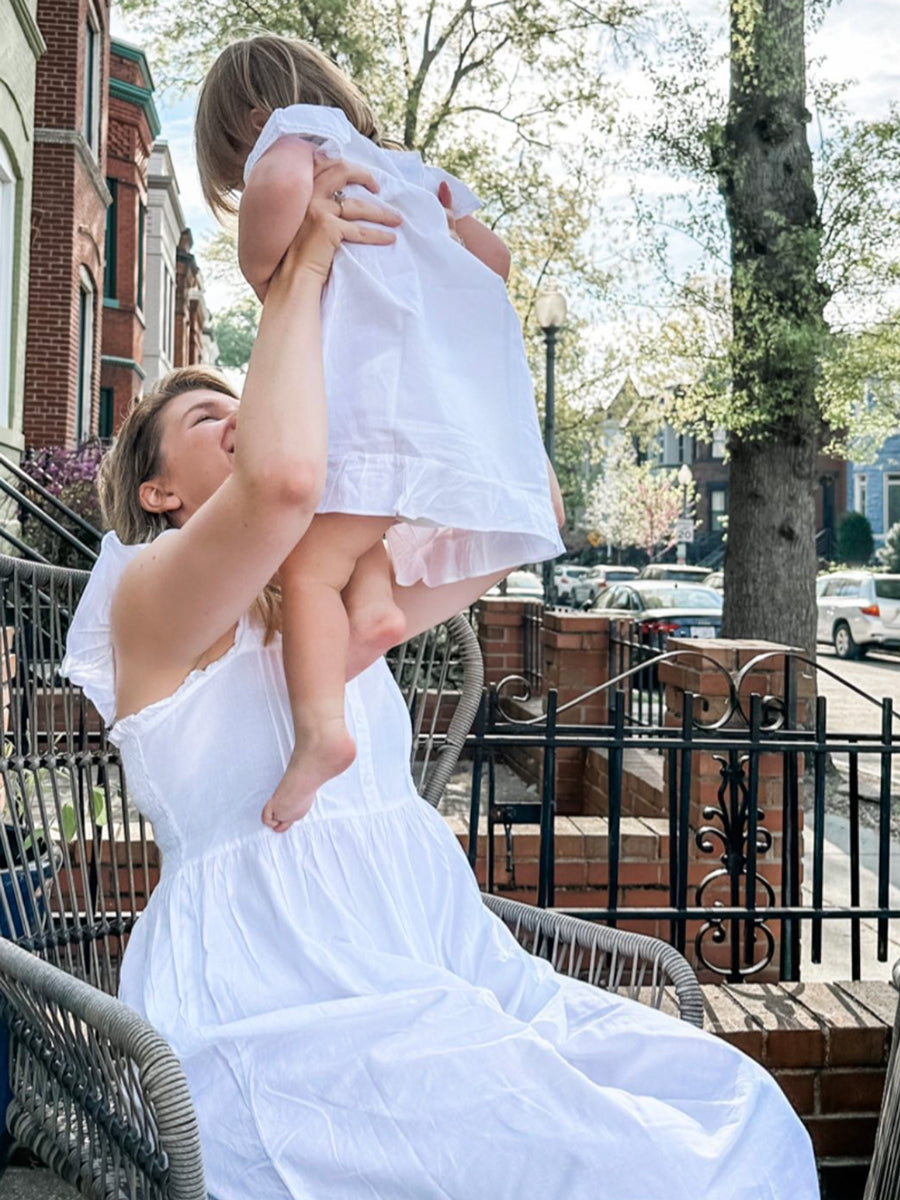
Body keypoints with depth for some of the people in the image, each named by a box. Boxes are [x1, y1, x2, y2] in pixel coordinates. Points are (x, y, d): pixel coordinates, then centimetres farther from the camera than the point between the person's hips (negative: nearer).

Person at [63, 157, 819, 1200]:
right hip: (282, 1010, -7)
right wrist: (300, 272, -10)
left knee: (738, 1108, -8)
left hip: (432, 969, 7)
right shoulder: (149, 603, -3)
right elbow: (285, 478, -24)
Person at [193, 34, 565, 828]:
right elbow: (494, 257, 35)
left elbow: (281, 179, -15)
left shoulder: (294, 126, 11)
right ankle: (373, 592, 8)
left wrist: (262, 272, -2)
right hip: (471, 401, 8)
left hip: (389, 397, -8)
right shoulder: (409, 171, 34)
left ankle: (319, 729, -20)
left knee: (312, 566, -9)